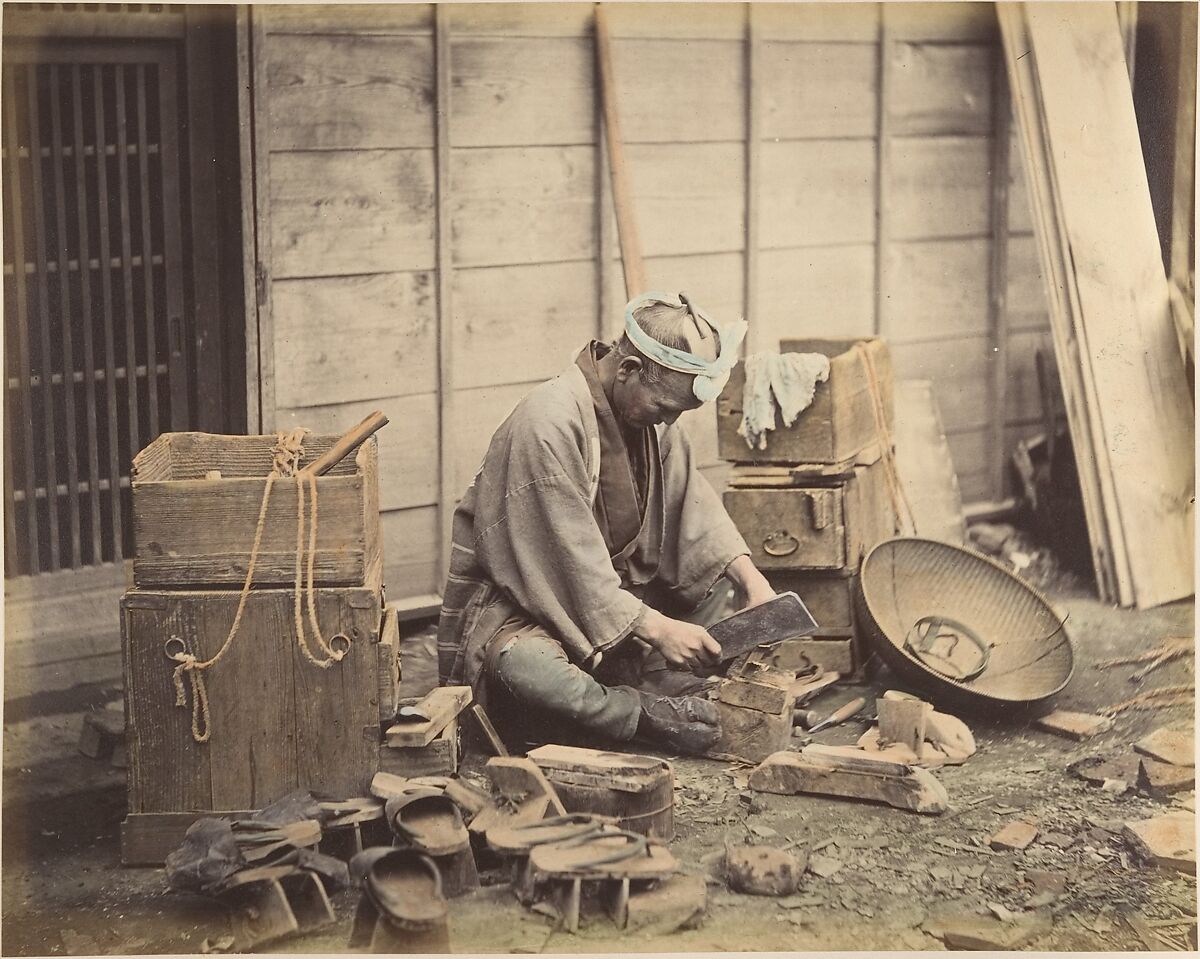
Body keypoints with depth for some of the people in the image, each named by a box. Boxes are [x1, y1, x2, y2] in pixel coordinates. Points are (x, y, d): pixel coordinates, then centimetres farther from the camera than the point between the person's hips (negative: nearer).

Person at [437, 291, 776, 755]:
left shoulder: (651, 410, 1)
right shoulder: (548, 424, -26)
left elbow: (695, 504, 5)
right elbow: (570, 562, -27)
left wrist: (749, 576, -10)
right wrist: (655, 629, -27)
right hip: (513, 605, -9)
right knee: (526, 670, -41)